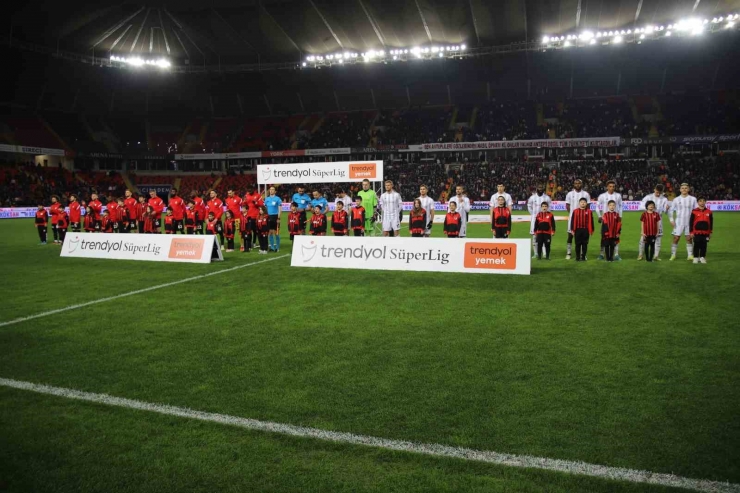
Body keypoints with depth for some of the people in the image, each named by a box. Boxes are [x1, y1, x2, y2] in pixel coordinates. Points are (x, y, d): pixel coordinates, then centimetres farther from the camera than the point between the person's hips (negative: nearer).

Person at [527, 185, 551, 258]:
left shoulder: (547, 197, 2)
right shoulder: (532, 197, 2)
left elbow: (549, 207, 13)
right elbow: (529, 206, 14)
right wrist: (532, 214, 8)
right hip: (534, 219, 1)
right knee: (534, 236, 0)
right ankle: (535, 253, 5)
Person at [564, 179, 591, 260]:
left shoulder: (586, 194, 3)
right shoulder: (570, 194, 4)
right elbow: (567, 206, 6)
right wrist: (572, 213, -3)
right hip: (572, 217, 0)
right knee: (570, 235, 1)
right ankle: (568, 253, 7)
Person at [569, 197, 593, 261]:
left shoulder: (589, 211, 1)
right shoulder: (575, 211, 0)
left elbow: (591, 221, 3)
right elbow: (573, 221, 2)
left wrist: (591, 230, 1)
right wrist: (572, 230, -1)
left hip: (586, 230, 0)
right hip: (577, 230, 0)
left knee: (585, 244, 6)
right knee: (578, 244, 6)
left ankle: (583, 257, 14)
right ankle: (577, 257, 13)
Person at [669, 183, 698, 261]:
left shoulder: (693, 199, 4)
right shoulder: (676, 199, 4)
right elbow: (671, 210, 7)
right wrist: (671, 220, -2)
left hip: (689, 222, 1)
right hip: (678, 222, -1)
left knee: (689, 239, 2)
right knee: (676, 238, -3)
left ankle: (690, 255, 7)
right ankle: (673, 255, 3)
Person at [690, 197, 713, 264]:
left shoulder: (709, 212, 5)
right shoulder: (694, 212, -3)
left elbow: (711, 222, 12)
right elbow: (691, 222, -1)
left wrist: (710, 232, 10)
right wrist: (691, 232, -3)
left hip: (705, 232, 2)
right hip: (696, 232, -2)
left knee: (704, 246, 7)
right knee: (696, 245, 3)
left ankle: (702, 257, 17)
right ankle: (696, 257, 12)